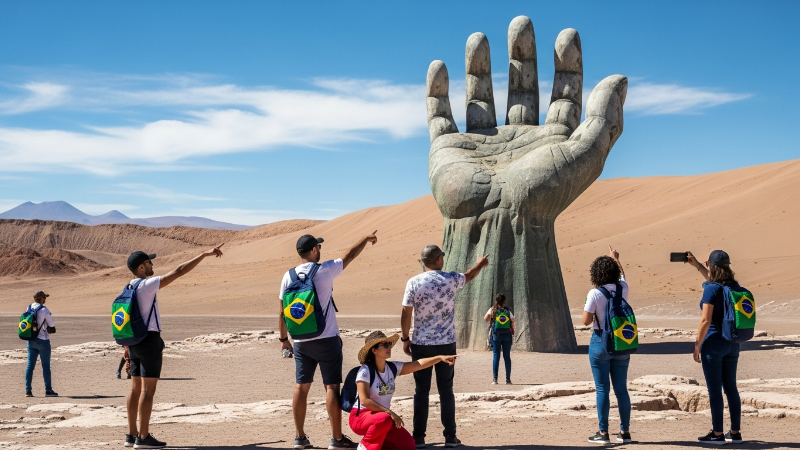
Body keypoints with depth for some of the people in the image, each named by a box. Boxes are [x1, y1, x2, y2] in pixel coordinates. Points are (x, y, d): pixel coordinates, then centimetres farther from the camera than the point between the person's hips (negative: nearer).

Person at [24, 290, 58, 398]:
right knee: (46, 366, 2)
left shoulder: (29, 308, 3)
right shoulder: (44, 310, -16)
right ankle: (48, 390, 5)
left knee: (30, 365, 7)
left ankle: (28, 390, 7)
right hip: (42, 340, -6)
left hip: (31, 340, 6)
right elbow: (52, 324, -7)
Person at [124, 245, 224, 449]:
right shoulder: (147, 285, -14)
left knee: (136, 389, 11)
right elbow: (179, 271, -16)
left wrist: (129, 347, 22)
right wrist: (205, 254, -13)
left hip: (134, 340, 9)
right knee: (148, 390, -6)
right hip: (149, 340, -9)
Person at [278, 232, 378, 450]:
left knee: (301, 387, 9)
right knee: (331, 387, 0)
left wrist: (284, 338, 17)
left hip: (301, 342, 4)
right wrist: (366, 239, 21)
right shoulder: (325, 271, -10)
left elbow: (283, 312, 5)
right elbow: (350, 255, 4)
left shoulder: (288, 277, 1)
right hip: (326, 340, -4)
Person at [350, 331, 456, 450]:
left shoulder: (393, 368, 1)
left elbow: (418, 364, -4)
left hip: (384, 415, 7)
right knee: (384, 419, -39)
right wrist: (390, 412, -29)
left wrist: (440, 358, -17)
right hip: (361, 417, -6)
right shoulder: (365, 371, -18)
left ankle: (377, 440, 14)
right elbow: (365, 401, -25)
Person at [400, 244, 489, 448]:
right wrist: (481, 264, 41)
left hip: (421, 345, 0)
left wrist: (405, 338, 8)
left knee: (421, 391, 5)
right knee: (446, 390, 8)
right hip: (446, 344, 0)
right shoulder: (451, 279, -2)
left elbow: (406, 314, -4)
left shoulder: (414, 283, -6)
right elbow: (469, 276, 20)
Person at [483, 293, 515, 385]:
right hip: (507, 334, 1)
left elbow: (485, 318, -9)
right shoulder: (508, 311, 6)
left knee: (496, 356, 0)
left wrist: (491, 320, 11)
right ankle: (508, 379, 4)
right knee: (507, 356, 5)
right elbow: (513, 321, 6)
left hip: (496, 334, -1)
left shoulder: (492, 310, 2)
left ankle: (494, 379, -6)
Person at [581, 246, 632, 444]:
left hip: (601, 342, -4)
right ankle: (625, 432, 13)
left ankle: (603, 433, 3)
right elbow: (621, 275, 24)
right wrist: (615, 259, 41)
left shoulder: (595, 294, -14)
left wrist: (587, 306, 9)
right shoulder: (622, 289, 0)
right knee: (621, 389, 9)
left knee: (602, 389, 1)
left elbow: (586, 320, -10)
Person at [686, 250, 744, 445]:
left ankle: (717, 434, 4)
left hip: (714, 343, -7)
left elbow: (705, 321, -18)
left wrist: (697, 346, -9)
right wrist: (695, 264, 33)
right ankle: (735, 433, 17)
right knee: (731, 388, 13)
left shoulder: (711, 289, -15)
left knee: (714, 390, 0)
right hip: (732, 343, 7)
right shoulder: (734, 286, 6)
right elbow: (714, 280, 29)